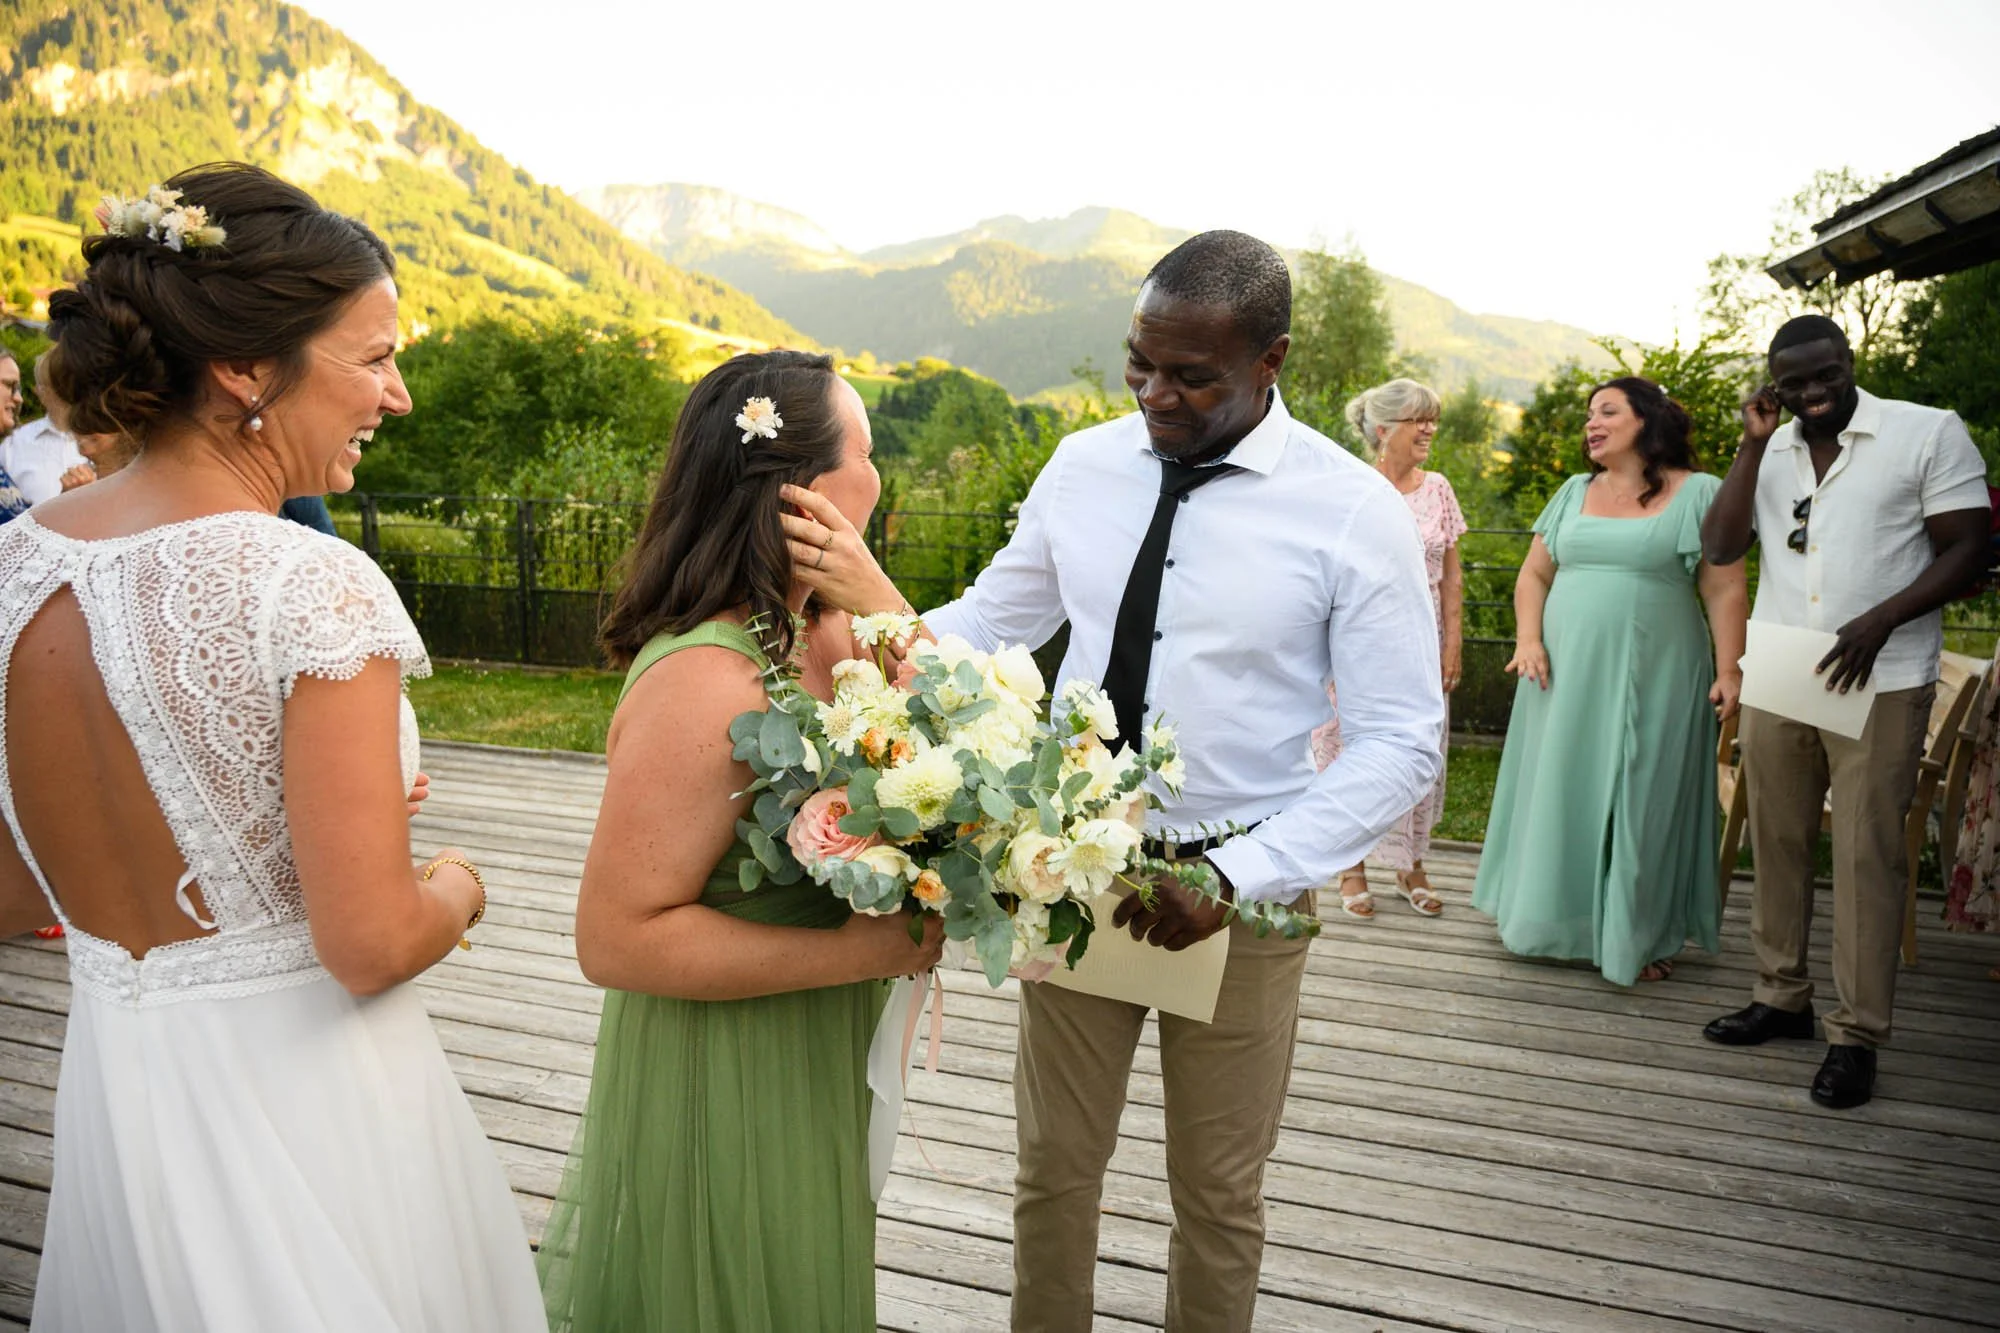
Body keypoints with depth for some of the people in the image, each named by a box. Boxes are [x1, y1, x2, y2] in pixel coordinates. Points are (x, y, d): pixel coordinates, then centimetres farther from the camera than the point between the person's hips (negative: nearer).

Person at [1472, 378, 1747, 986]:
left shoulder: (1698, 494, 0)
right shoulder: (1574, 493, 13)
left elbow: (1725, 590, -4)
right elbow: (1534, 574, 13)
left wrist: (1729, 670, -12)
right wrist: (1528, 639, -3)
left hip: (1652, 680, -4)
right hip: (1565, 676, 4)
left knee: (1641, 802, 2)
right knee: (1558, 792, 9)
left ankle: (1640, 937, 15)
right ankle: (1553, 918, 24)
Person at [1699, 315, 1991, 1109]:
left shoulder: (1929, 433, -1)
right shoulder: (1768, 452, 10)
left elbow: (1967, 549, -4)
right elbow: (1720, 548, -1)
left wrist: (1880, 621, -18)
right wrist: (1753, 444, -6)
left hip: (1879, 685, -4)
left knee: (1867, 856, -2)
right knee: (1777, 842, 10)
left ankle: (1857, 1034, 6)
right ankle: (1781, 996, 23)